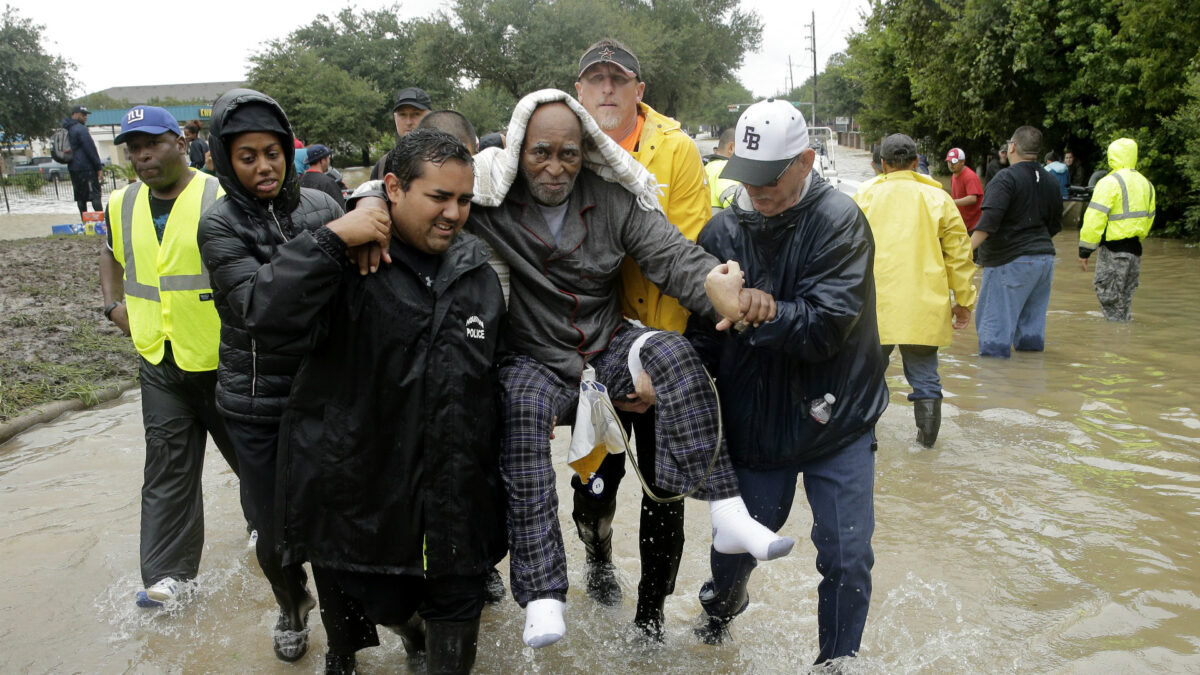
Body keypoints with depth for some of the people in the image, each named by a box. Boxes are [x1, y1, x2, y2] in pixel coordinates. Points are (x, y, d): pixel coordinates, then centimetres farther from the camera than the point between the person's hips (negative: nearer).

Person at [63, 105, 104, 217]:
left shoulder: (67, 130, 18)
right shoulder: (80, 129, -12)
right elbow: (90, 149, -15)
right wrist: (99, 167, -12)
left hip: (73, 169, 9)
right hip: (86, 168, -9)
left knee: (80, 198, 10)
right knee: (95, 195, -10)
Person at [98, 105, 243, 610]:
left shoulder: (219, 199, -13)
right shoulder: (122, 204, 7)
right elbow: (112, 253, 27)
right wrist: (114, 304, 13)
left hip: (222, 358, -5)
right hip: (159, 361, 5)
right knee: (167, 464, 5)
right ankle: (167, 573, 11)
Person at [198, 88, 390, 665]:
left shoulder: (319, 205, -1)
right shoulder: (220, 224, -8)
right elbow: (257, 302, -26)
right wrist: (331, 237, -35)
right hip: (258, 406, -1)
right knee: (275, 531, 11)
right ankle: (292, 607, 43)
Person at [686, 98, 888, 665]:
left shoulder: (839, 220, -14)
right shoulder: (724, 229, -4)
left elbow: (828, 325, -24)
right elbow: (703, 333, -1)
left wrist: (768, 311, -40)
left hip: (836, 423, -2)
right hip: (754, 421, 3)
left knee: (847, 560, 1)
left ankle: (837, 663, 27)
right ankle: (722, 603, 50)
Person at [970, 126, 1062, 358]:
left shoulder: (1006, 178, -11)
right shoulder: (1051, 182, 14)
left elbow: (989, 221, -23)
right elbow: (1055, 225, 21)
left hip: (1011, 261, -8)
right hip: (1045, 258, 8)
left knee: (994, 320, -3)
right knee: (1032, 321, 14)